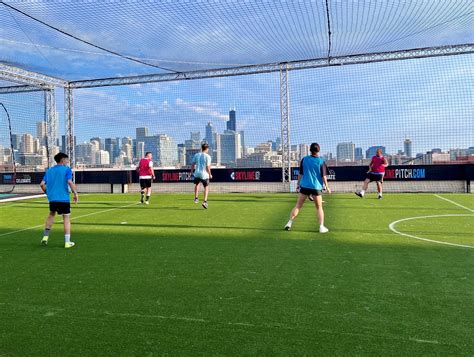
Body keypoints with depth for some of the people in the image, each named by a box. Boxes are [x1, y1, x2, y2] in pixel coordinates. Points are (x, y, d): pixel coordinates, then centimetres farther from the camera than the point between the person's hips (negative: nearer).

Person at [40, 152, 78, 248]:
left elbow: (42, 184, 6)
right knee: (66, 218, 1)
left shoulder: (49, 170, 12)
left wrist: (47, 192, 21)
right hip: (64, 198, -5)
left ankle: (45, 236, 25)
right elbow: (70, 182, -17)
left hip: (52, 198, 5)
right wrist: (75, 194, -11)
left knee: (51, 214, 27)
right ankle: (67, 242, 1)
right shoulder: (67, 169, -3)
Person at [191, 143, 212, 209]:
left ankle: (196, 198, 27)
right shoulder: (208, 156, -8)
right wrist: (210, 174, 2)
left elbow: (193, 164, 7)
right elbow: (208, 167, -10)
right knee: (206, 187, 10)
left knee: (197, 184, 30)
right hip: (204, 174, -3)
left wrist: (191, 172, 18)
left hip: (197, 173, 4)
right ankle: (205, 202, -1)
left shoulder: (196, 155, 4)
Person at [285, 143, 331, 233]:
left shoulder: (304, 159, 1)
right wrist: (327, 187, 5)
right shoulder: (321, 161, -4)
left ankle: (289, 223, 5)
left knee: (298, 206, 8)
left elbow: (300, 174, 4)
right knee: (319, 208, 12)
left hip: (304, 186, 1)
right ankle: (322, 227, 9)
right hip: (317, 187, -1)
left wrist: (298, 184, 15)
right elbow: (324, 176, -4)